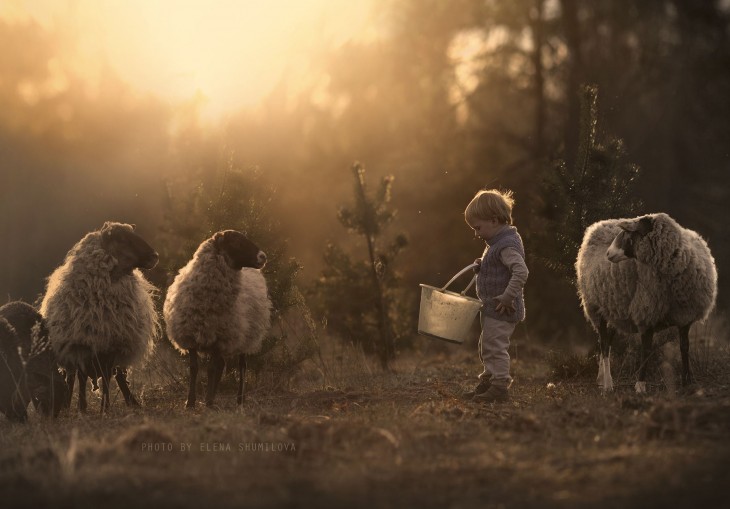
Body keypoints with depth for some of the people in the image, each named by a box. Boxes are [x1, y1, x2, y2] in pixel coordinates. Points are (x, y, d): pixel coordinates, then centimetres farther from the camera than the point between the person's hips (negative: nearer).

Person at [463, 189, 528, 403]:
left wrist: (507, 297, -30)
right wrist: (482, 267, 6)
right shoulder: (498, 242, 12)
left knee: (495, 347, -6)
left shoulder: (507, 245, -21)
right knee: (486, 347, 20)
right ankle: (488, 382, 31)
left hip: (501, 311, -11)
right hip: (492, 309, 11)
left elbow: (521, 272, -32)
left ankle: (500, 387, -1)